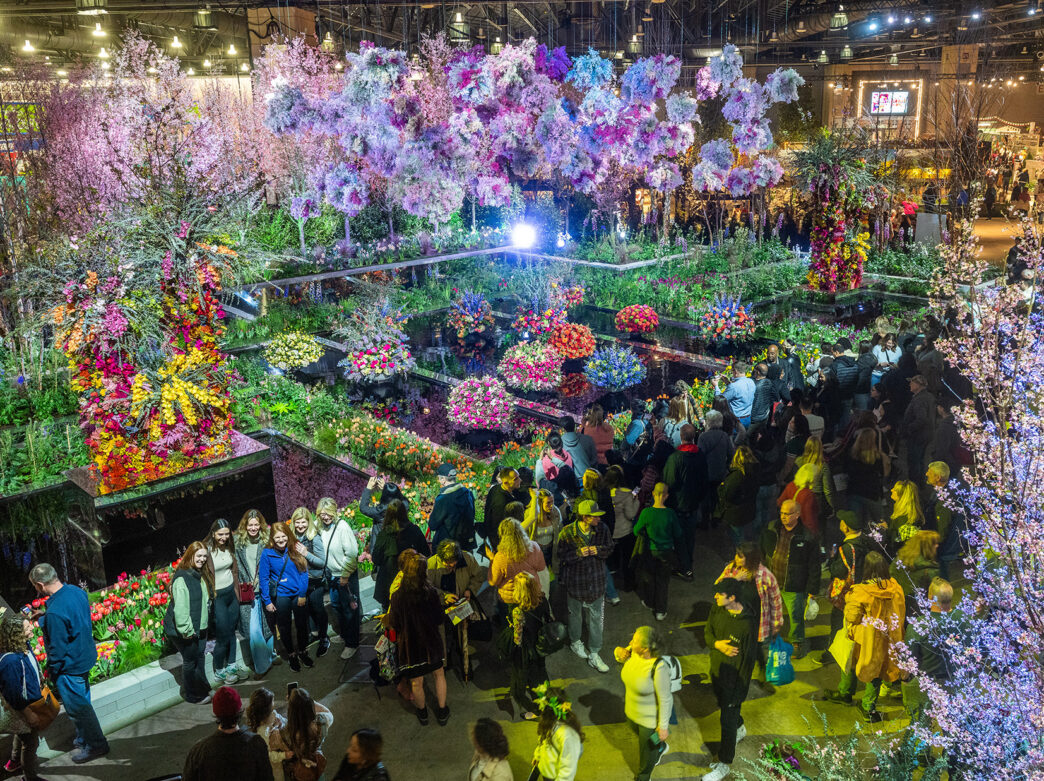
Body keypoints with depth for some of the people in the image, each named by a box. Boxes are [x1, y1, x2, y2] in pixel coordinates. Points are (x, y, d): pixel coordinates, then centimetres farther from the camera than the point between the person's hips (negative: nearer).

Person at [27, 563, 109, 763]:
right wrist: (43, 619, 12)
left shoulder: (55, 612, -33)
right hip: (86, 657, 9)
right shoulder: (76, 591, -6)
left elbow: (57, 649, -24)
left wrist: (51, 671, -8)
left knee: (77, 707, 9)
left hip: (70, 667, -9)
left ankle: (96, 745, 23)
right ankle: (84, 739, 40)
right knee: (81, 703, 24)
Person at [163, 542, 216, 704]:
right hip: (186, 631, -8)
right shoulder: (182, 578, -23)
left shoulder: (202, 575, 7)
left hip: (200, 627, 8)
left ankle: (203, 689, 33)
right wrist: (186, 629, -26)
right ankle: (192, 696, 20)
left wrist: (205, 622, 16)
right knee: (190, 661, 5)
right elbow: (180, 607, -26)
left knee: (200, 657, 18)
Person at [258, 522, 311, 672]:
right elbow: (264, 578, -5)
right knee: (284, 628, 12)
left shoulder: (295, 550, -4)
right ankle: (292, 655, 31)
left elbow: (304, 572, -2)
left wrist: (303, 594, -8)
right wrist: (267, 601, -6)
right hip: (280, 596, -1)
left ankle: (303, 652, 35)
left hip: (299, 595, 1)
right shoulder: (267, 553, -8)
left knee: (302, 625, 13)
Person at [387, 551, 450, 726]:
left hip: (411, 646, -1)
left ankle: (422, 712, 45)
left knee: (416, 683, 21)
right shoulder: (431, 592, -21)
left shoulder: (398, 597, -24)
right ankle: (442, 712, 39)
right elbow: (440, 620, -9)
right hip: (432, 644, 1)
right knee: (439, 675, 26)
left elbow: (394, 626, -12)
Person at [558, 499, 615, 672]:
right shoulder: (567, 533, -19)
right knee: (575, 614, 21)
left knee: (596, 618, 7)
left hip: (596, 580, 2)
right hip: (575, 581, -2)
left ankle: (594, 655, 20)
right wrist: (579, 553, -29)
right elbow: (562, 556, -13)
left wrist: (599, 550, -20)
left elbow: (610, 548, 1)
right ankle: (575, 641, 48)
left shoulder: (602, 529, -11)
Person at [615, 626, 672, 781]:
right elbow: (620, 652, 5)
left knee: (647, 748, 21)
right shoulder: (633, 652, -20)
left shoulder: (659, 668, -40)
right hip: (632, 710, 6)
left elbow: (665, 700, -27)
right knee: (639, 733, 35)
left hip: (651, 718, -6)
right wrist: (619, 653, -19)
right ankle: (661, 748, 69)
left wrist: (663, 727, -17)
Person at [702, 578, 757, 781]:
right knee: (723, 705, 30)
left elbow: (748, 660, -22)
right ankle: (740, 730, 59)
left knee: (727, 721, 5)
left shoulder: (746, 625, -29)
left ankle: (724, 764, 22)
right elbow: (707, 633, 4)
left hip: (734, 678, -7)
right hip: (716, 671, 7)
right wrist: (717, 644, -20)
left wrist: (738, 692, -16)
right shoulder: (717, 610, -11)